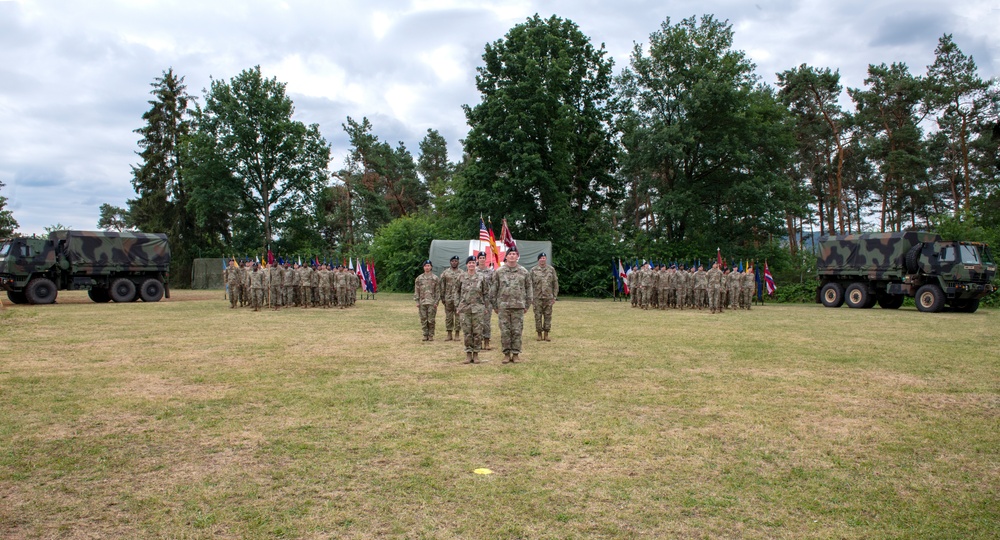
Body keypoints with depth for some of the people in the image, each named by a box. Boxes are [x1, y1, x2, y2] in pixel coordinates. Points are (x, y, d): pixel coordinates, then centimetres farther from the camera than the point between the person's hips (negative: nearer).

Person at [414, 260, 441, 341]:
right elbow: (416, 291, 9)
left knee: (431, 320, -2)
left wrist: (436, 302, -5)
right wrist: (417, 302, 1)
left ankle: (431, 335, 7)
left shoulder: (435, 278, 3)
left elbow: (438, 291, 2)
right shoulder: (419, 278, 9)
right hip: (422, 302, 2)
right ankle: (425, 335, 11)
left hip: (432, 302, -2)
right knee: (423, 320, 3)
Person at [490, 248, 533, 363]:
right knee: (505, 331, 2)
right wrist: (495, 305, 4)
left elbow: (528, 289, 10)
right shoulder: (499, 272, 4)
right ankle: (506, 354, 11)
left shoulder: (524, 272, 6)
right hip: (503, 306, 0)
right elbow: (493, 290, 6)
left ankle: (516, 354, 11)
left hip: (518, 306, 0)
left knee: (517, 331, 2)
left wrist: (527, 305, 7)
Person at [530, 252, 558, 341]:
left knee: (548, 316, 3)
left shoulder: (551, 270, 7)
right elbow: (531, 284, 4)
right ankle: (539, 334, 11)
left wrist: (554, 296, 4)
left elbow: (555, 283, 8)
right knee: (538, 316, 1)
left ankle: (546, 334, 12)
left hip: (548, 297, 1)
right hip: (537, 298, -1)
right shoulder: (534, 270, 3)